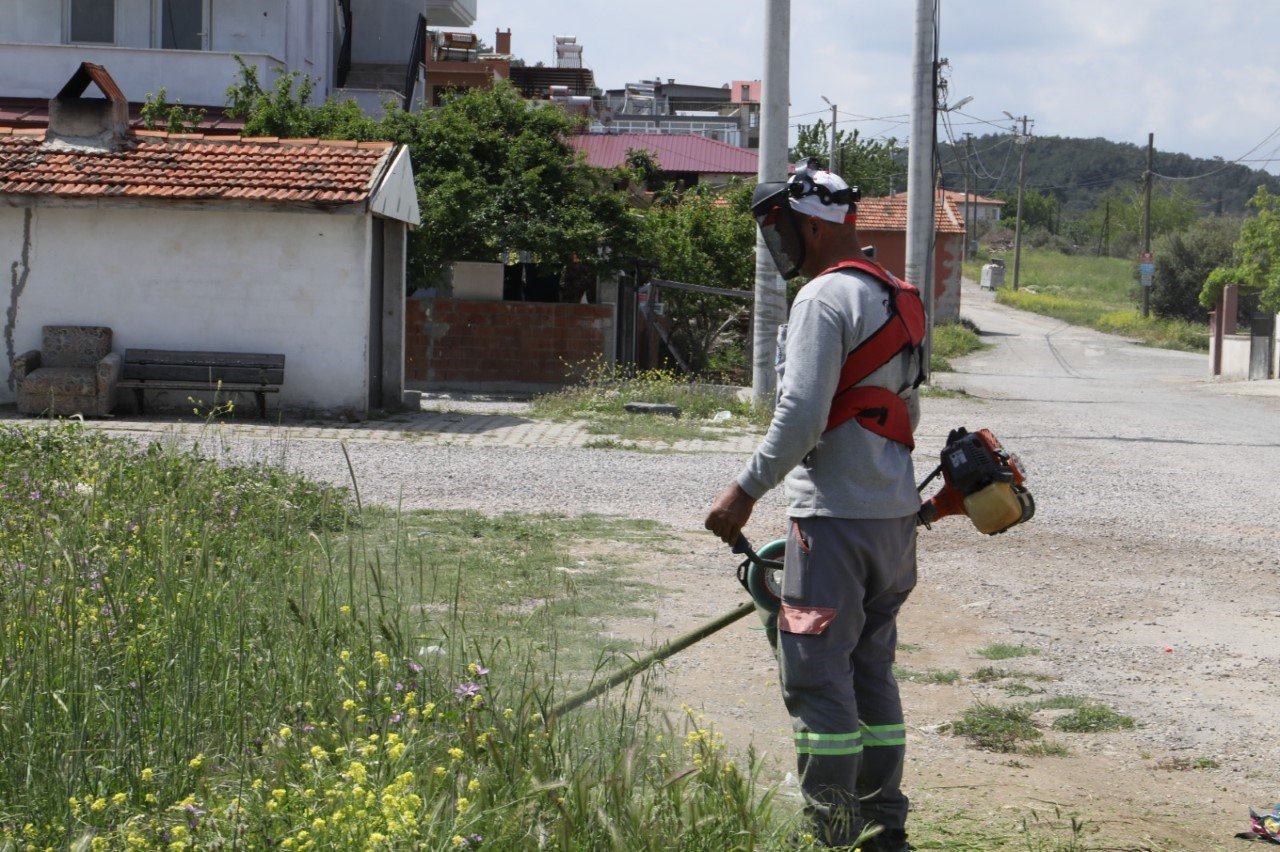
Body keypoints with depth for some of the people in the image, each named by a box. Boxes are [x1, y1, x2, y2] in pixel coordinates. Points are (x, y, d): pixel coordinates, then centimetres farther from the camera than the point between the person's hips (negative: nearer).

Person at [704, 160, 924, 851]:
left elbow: (801, 416, -19)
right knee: (870, 669, 15)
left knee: (816, 675, -4)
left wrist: (745, 491, -11)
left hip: (837, 518, -10)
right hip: (895, 513, 10)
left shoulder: (825, 297, -13)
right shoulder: (895, 298, 17)